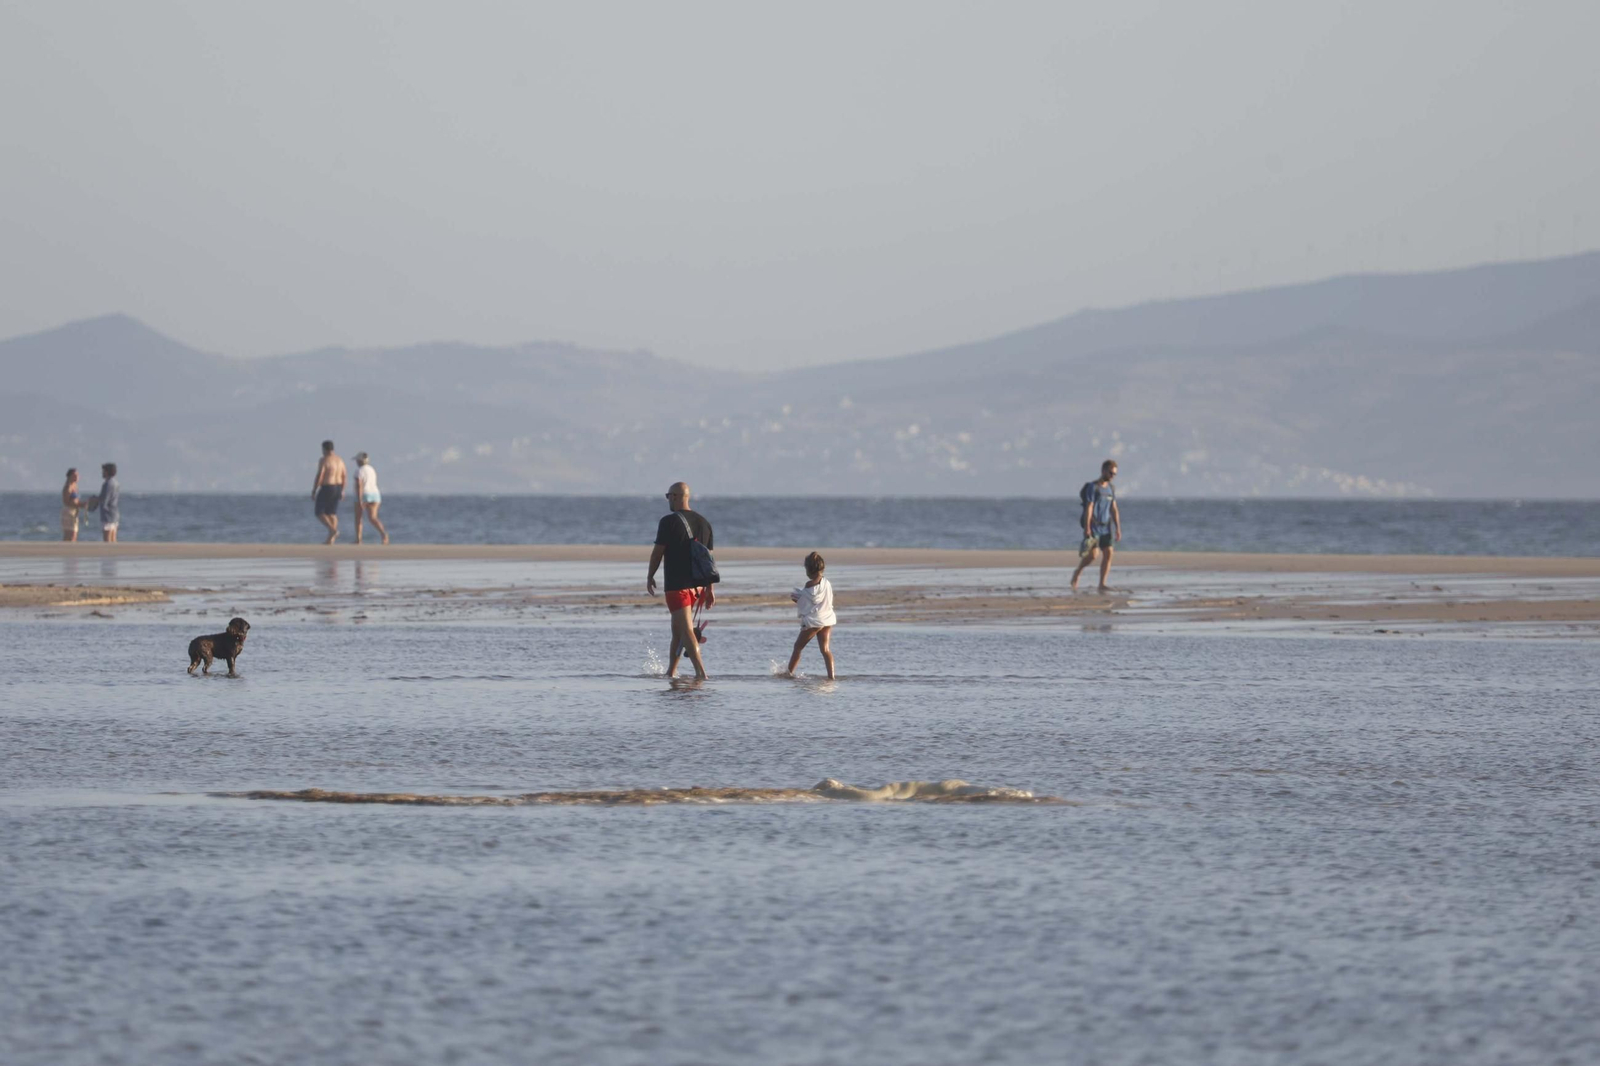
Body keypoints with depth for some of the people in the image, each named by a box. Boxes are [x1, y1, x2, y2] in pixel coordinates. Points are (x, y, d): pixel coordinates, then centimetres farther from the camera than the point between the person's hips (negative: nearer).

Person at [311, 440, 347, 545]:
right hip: (337, 488, 7)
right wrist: (342, 491, 17)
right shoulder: (340, 460, 7)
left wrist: (313, 492, -12)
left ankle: (333, 530, -16)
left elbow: (319, 477, -18)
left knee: (319, 513, 3)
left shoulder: (324, 460, -14)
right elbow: (344, 477, 9)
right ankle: (331, 540, 6)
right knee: (332, 514, 11)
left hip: (326, 489, -7)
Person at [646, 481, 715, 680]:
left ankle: (700, 671, -23)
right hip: (698, 585, 7)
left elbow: (658, 551, -7)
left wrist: (650, 576, 7)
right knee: (678, 628, 20)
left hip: (677, 585, -7)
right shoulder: (703, 522, 10)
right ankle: (671, 671, 28)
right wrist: (709, 589, 14)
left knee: (686, 630, -11)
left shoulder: (669, 522, -10)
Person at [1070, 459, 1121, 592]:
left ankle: (1102, 584, -5)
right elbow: (1088, 508, -12)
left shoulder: (1111, 489, 14)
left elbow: (1114, 510, 15)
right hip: (1094, 525, -6)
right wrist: (1087, 528, -17)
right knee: (1092, 555, -11)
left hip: (1106, 526, 6)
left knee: (1108, 553, -5)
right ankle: (1077, 573, 15)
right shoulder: (1093, 487, -7)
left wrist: (1118, 529, 11)